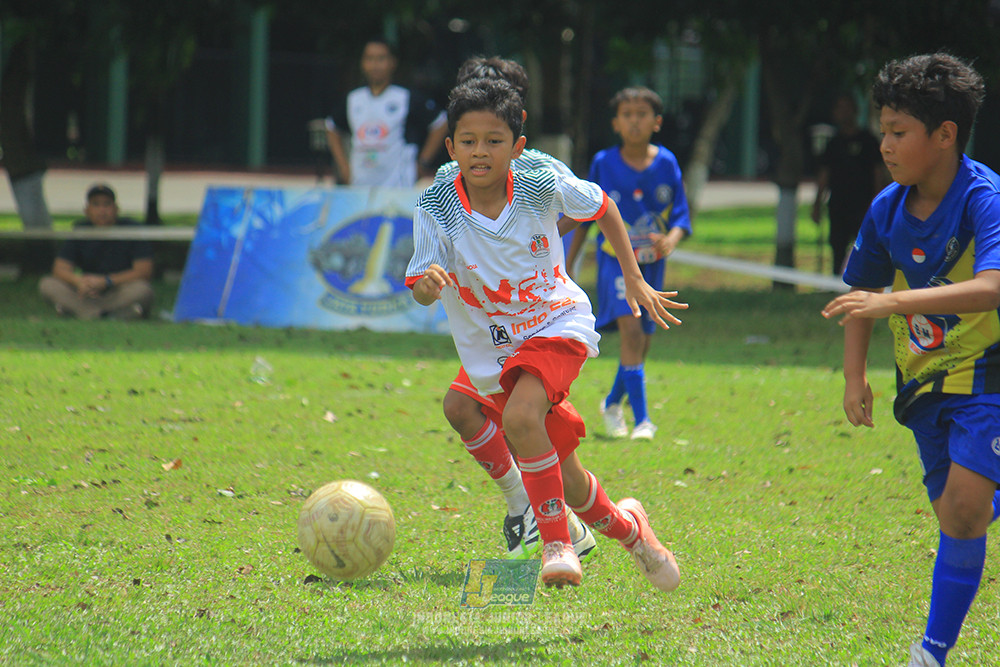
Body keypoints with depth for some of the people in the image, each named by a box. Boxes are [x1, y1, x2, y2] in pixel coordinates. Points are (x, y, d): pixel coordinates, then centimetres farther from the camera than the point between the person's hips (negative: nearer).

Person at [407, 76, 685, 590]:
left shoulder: (541, 189, -15)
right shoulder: (435, 209, -16)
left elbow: (601, 206, 5)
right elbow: (421, 292, -20)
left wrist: (634, 278, 8)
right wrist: (428, 283, -44)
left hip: (557, 323, -2)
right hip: (491, 350, 2)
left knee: (520, 417, -33)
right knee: (567, 484, 6)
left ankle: (556, 545, -19)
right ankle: (626, 526, 38)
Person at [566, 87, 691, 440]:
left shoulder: (667, 163, -3)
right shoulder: (604, 164, -5)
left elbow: (681, 216, -3)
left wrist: (670, 241, -25)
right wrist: (567, 264, 6)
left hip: (652, 264, 3)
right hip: (616, 260, -3)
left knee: (641, 343, 12)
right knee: (631, 329, -21)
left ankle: (613, 402, 38)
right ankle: (641, 419, -21)